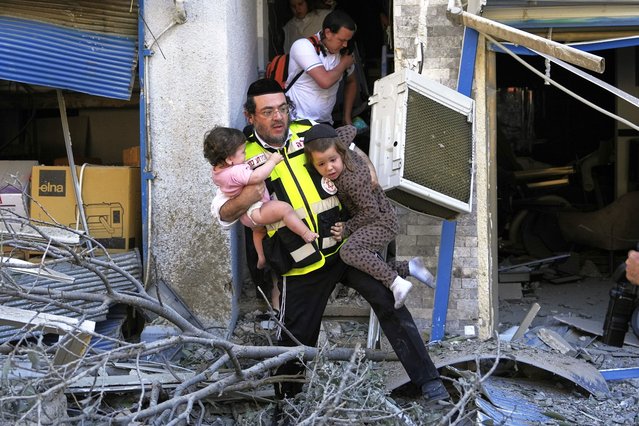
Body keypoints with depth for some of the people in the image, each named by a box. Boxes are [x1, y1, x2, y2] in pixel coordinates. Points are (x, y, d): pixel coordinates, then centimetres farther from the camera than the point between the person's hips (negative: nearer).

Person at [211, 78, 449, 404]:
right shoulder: (246, 158, -2)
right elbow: (222, 214, -1)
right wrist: (246, 198, -20)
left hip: (347, 245, 1)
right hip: (301, 267, -1)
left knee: (388, 301, -14)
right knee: (296, 341, 8)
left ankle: (428, 381, -5)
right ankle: (284, 402, 33)